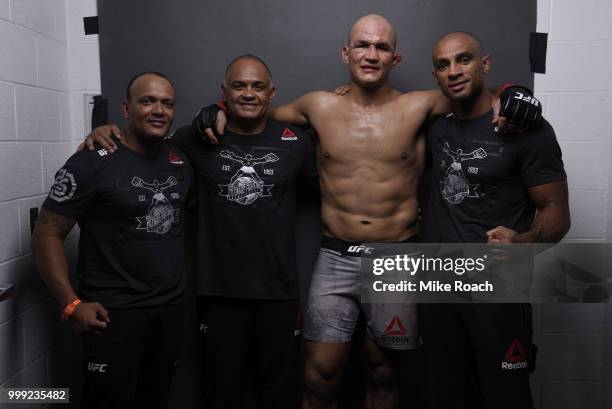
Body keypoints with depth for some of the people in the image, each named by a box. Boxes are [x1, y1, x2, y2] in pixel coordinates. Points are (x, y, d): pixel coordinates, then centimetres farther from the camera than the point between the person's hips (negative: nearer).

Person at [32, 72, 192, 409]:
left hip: (171, 307, 6)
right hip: (114, 311, -5)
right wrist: (71, 304, -18)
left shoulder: (180, 163, 6)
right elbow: (46, 234, -11)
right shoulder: (92, 162, -12)